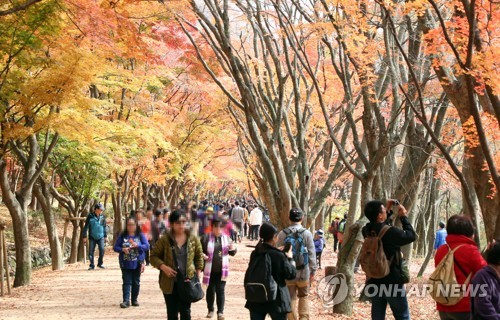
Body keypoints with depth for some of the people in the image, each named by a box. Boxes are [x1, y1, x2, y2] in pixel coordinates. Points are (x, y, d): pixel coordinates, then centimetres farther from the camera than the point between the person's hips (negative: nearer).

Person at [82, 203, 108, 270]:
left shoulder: (102, 216, 2)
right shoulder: (90, 216, -8)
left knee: (102, 249, -10)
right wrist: (84, 236, -6)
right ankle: (92, 265, 11)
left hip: (100, 237, 2)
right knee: (91, 251, -2)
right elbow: (86, 227, -4)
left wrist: (105, 236, 13)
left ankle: (100, 263, 9)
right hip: (92, 237, -2)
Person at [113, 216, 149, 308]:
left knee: (136, 282, 8)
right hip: (125, 263, 0)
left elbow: (147, 246, -6)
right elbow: (115, 247, 2)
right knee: (127, 282, -5)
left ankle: (134, 300, 19)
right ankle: (126, 300, -9)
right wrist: (122, 249, -17)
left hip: (137, 263, 1)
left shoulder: (140, 235, 0)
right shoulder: (122, 236, 2)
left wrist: (137, 245, -22)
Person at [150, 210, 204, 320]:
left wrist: (198, 271, 2)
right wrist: (163, 266, -16)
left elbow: (199, 256, 12)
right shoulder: (164, 240, -7)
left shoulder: (193, 239, -1)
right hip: (170, 282, -1)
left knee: (185, 311, 6)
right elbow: (154, 256, 0)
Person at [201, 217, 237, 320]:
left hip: (222, 269, 1)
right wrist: (202, 255, -17)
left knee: (220, 291, 0)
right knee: (210, 290, 10)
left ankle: (220, 312, 5)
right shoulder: (206, 238, -4)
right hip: (210, 269, -1)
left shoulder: (226, 238, 4)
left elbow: (232, 253, 12)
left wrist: (233, 249, -11)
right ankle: (210, 310, 26)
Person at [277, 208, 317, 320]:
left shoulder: (282, 234, -4)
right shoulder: (307, 233, -6)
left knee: (291, 298, 8)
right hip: (303, 272, 0)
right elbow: (312, 254, -4)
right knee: (304, 296, 17)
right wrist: (312, 271, 5)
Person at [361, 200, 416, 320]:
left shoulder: (367, 231, -3)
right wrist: (404, 217, 2)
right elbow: (411, 236, -7)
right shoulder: (390, 232, -23)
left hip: (374, 282, 6)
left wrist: (389, 210, 15)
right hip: (392, 282, -6)